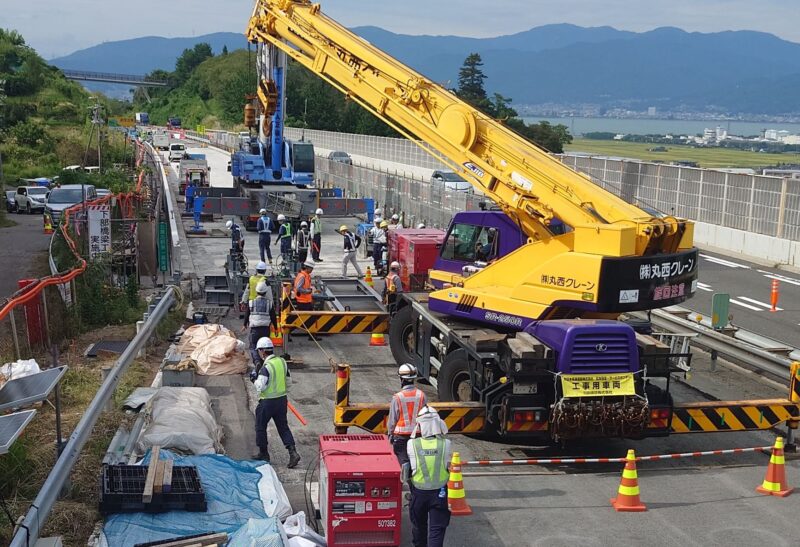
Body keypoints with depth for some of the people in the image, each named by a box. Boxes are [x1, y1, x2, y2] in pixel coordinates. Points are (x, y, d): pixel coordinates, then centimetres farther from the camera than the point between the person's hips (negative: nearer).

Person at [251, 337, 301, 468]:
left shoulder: (266, 367, -20)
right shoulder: (282, 362, 2)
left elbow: (260, 387, -21)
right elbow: (288, 382, 10)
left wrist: (255, 378, -3)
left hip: (268, 402, -7)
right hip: (282, 400, 7)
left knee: (260, 427, 12)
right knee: (283, 426, 11)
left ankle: (264, 454, 22)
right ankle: (293, 452, -2)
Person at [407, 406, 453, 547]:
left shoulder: (412, 444, -14)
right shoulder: (445, 444, -13)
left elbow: (409, 467, -3)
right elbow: (450, 467, -4)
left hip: (419, 493, 1)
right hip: (440, 493, -1)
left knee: (419, 525, 23)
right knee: (437, 528, 4)